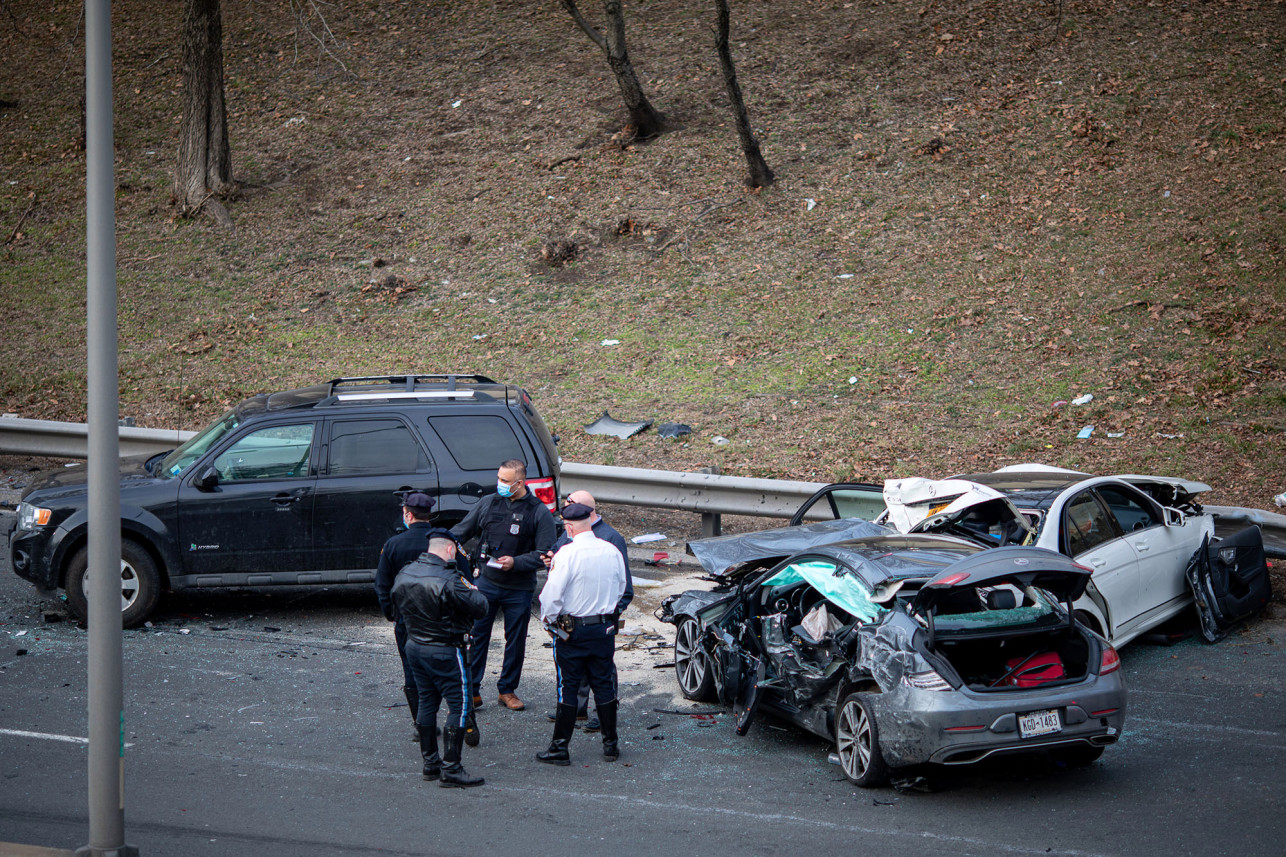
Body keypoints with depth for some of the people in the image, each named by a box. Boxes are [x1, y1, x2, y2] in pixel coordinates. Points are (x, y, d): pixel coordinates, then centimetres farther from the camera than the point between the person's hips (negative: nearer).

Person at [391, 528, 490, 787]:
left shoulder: (404, 574, 2)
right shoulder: (447, 580, -23)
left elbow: (398, 603, 17)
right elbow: (480, 606, -19)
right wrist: (473, 591, 2)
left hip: (414, 646, 8)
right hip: (444, 652, -8)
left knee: (427, 702, 18)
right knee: (459, 705, -1)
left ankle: (430, 763, 24)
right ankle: (451, 769, -4)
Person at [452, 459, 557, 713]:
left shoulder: (539, 513, -4)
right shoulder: (488, 503, 5)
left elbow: (545, 554, -7)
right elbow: (461, 531, 15)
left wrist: (516, 562, -19)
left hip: (519, 589, -1)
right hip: (486, 583, 1)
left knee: (516, 640, 8)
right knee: (476, 636, 0)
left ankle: (507, 690, 24)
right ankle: (471, 691, 8)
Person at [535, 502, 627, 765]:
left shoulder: (567, 554, -18)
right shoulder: (612, 552, 0)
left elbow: (552, 594, -19)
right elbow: (621, 589, 13)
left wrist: (549, 621, -3)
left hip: (572, 629, -5)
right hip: (605, 628, 5)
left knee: (567, 687, 2)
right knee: (604, 684, 13)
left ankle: (560, 747, 5)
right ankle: (610, 744, 18)